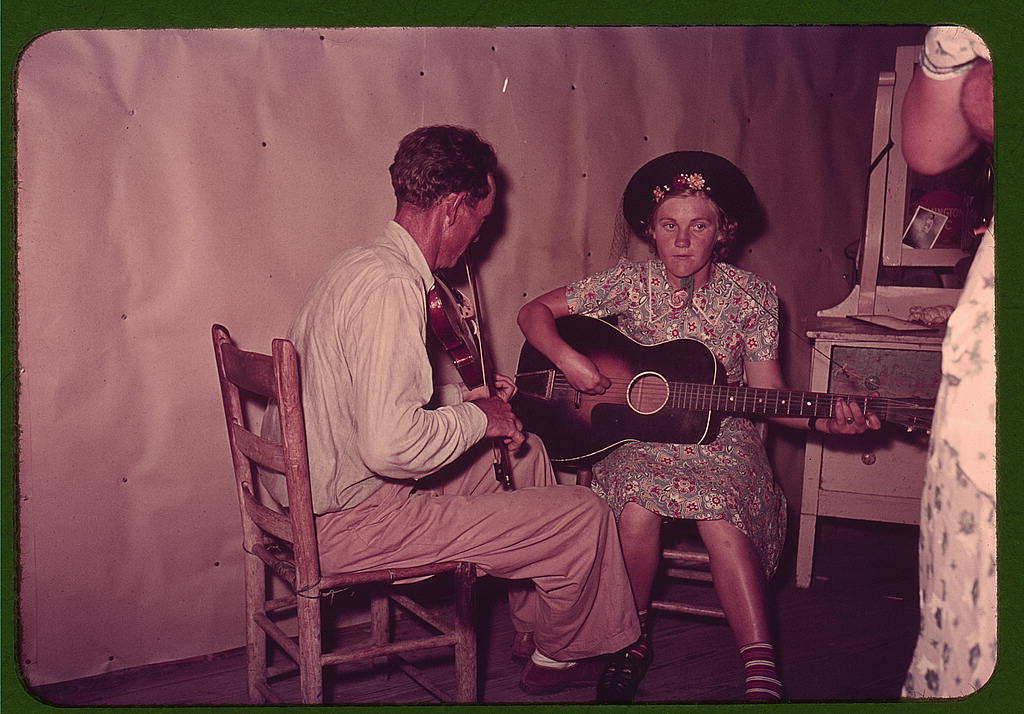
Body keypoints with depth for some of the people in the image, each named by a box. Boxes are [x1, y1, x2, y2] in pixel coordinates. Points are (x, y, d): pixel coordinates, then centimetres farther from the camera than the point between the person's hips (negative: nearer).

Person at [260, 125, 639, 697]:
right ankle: (561, 651, 22)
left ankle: (539, 633, 33)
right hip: (351, 521, -11)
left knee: (526, 451, 22)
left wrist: (462, 403, 12)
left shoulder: (360, 264, 10)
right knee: (585, 516, -8)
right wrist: (477, 419, -14)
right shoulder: (391, 285, -23)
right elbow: (392, 446, -32)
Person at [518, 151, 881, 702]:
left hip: (718, 435, 0)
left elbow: (766, 392, -2)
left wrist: (822, 420, -20)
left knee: (720, 515, -32)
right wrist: (568, 359, -17)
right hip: (634, 434, 0)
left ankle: (762, 675, -24)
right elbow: (535, 312, 2)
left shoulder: (750, 296, -2)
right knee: (639, 507, -31)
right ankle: (633, 641, -6)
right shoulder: (630, 283, -2)